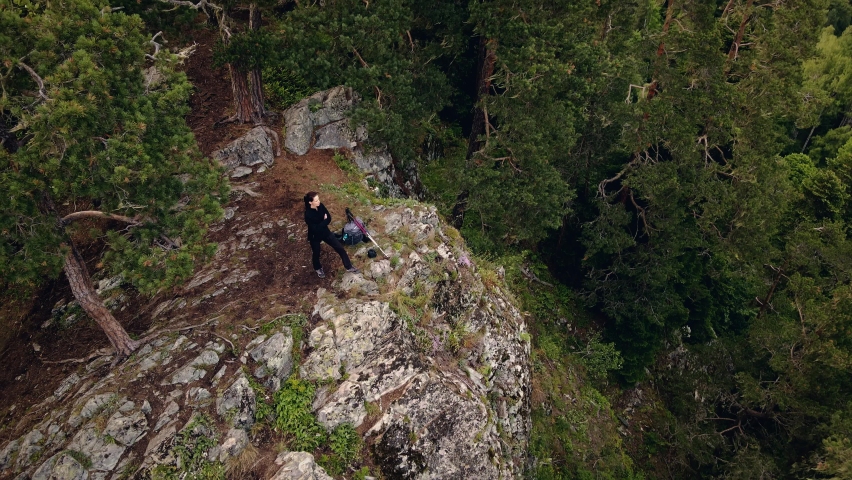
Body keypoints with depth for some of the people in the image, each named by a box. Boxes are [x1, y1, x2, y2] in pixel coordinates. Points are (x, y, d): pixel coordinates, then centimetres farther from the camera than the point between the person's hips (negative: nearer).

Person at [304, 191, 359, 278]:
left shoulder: (320, 206, -15)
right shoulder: (308, 214, -33)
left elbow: (329, 218, -8)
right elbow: (316, 229, -32)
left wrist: (321, 223, -22)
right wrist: (324, 221, -22)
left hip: (325, 232, 5)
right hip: (315, 237, -5)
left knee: (340, 248, 8)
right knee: (316, 254, 20)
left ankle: (348, 267, 26)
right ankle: (318, 268, 53)